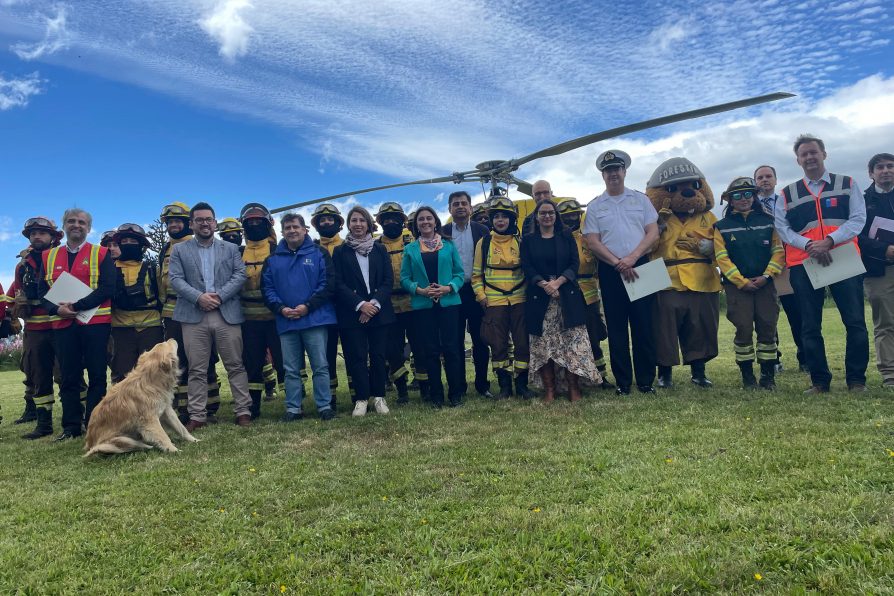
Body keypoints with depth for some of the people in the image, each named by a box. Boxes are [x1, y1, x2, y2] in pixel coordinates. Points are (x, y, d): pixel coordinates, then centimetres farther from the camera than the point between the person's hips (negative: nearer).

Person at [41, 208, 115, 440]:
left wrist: (77, 306, -16)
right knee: (68, 377, 6)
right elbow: (42, 291, 11)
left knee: (96, 376, 1)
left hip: (95, 322, -3)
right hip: (63, 324, 3)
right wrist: (57, 309, -9)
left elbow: (107, 289, -7)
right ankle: (71, 427, 15)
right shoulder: (48, 257, 14)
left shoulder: (101, 254, 3)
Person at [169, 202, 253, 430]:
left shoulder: (231, 249, 13)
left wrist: (219, 295, -11)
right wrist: (199, 297, -15)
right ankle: (197, 416, 10)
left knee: (235, 365, 2)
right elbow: (176, 279, 0)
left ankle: (243, 411, 8)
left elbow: (240, 275, 2)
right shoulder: (179, 250, 11)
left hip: (227, 314, 0)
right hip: (194, 316, 0)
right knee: (197, 369, 4)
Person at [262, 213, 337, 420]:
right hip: (286, 322, 3)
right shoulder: (273, 259, 12)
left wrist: (308, 306, -13)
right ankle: (293, 408, 17)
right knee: (291, 369, 9)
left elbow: (328, 284, -6)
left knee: (320, 366, 2)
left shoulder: (319, 254, 2)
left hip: (315, 319, -3)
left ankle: (324, 406, 11)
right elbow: (267, 288, 7)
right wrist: (281, 308, -9)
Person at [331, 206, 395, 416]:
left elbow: (388, 280, 4)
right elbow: (338, 284, -2)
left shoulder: (380, 249, 10)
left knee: (378, 355, 3)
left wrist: (375, 303, -10)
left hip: (379, 311, 1)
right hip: (352, 314, -1)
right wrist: (360, 304, -13)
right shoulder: (340, 252, 6)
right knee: (357, 357, -1)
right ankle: (361, 399, 9)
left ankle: (378, 396, 14)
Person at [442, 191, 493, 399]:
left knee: (480, 340, 4)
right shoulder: (443, 233, 4)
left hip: (476, 292, 0)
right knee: (455, 341, 5)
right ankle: (458, 385, 13)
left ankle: (482, 384, 14)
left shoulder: (482, 231, 5)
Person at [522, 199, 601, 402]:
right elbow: (527, 268, 0)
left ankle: (574, 387, 0)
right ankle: (549, 389, 4)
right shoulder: (528, 240, 10)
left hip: (567, 295, 0)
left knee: (573, 341, -6)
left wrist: (557, 282, -13)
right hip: (539, 297, 0)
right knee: (542, 344, -2)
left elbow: (575, 264, 3)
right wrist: (544, 284, -15)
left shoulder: (566, 237, 12)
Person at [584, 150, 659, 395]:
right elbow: (592, 242, 0)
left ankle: (646, 380, 9)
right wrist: (618, 263, -11)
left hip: (640, 266, 0)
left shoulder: (641, 199, 9)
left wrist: (632, 258, -12)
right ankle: (622, 382, 10)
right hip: (610, 271, 0)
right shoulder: (594, 207, 8)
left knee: (644, 326, 0)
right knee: (616, 328, 3)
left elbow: (653, 233, 2)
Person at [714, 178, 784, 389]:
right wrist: (742, 281, -10)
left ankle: (768, 375, 9)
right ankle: (747, 375, 6)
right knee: (744, 328, -5)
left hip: (764, 283, 2)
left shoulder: (767, 221, 10)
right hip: (736, 285, -2)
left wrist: (766, 276, -9)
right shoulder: (722, 227, 4)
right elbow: (722, 257, -3)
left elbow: (778, 251, 5)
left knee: (768, 327, -1)